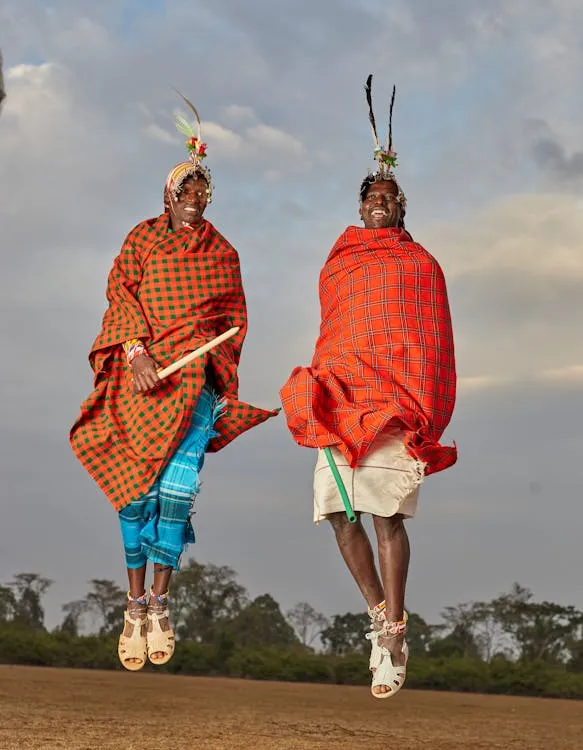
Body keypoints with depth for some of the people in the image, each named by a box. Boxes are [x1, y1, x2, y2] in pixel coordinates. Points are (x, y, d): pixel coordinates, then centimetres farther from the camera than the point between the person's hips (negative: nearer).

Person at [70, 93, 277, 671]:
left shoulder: (221, 252, 15)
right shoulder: (142, 239, 11)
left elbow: (234, 319, 18)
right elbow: (122, 297, 2)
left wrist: (216, 364, 3)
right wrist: (137, 352, -13)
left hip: (196, 378, 0)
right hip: (140, 375, 0)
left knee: (176, 488, -13)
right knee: (135, 489, -4)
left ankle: (159, 607, -5)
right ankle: (135, 607, 5)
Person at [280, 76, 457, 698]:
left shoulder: (420, 264, 13)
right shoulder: (336, 266, 22)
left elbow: (435, 346, 8)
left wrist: (427, 414, -3)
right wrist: (319, 402, 16)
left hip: (396, 405, -4)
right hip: (340, 405, 4)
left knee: (387, 513, -13)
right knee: (339, 511, -5)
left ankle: (393, 640, -10)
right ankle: (381, 615, 12)